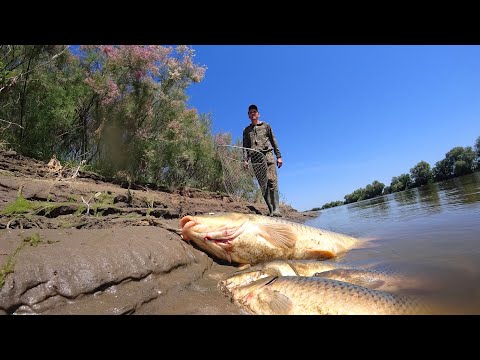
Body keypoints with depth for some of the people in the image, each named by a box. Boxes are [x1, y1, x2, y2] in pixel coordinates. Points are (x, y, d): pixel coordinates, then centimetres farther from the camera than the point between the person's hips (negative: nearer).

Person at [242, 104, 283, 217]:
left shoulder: (266, 126, 18)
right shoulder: (247, 130, 22)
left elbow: (274, 142, 13)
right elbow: (245, 146, 15)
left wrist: (279, 156, 4)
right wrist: (245, 160, 0)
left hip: (268, 155, -2)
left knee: (272, 182, -16)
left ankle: (276, 209, -19)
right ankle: (271, 210, -2)